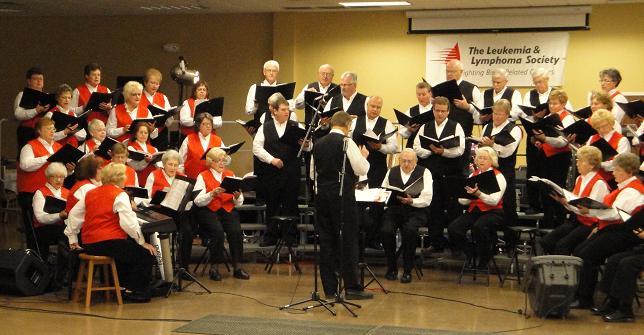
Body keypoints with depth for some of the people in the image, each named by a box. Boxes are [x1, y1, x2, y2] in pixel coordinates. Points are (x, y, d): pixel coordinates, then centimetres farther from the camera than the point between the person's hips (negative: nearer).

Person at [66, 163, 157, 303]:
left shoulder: (90, 194, 15)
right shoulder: (120, 195, -9)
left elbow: (73, 215, 18)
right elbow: (129, 223, -19)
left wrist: (73, 240, 23)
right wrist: (142, 242, -12)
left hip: (89, 245, 9)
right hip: (108, 243, -9)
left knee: (128, 249, 33)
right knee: (146, 255, 1)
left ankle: (122, 286, 32)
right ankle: (133, 291, 2)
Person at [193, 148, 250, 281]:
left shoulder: (231, 175, 16)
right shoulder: (203, 176, 6)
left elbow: (239, 203, 10)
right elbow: (198, 201, -9)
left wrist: (237, 197, -12)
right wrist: (212, 194, -24)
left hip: (228, 210, 3)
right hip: (208, 210, -3)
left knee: (236, 231, -26)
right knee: (218, 231, -31)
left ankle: (237, 267, -17)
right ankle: (214, 267, -18)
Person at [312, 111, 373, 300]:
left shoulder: (319, 144, 8)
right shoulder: (346, 142, -9)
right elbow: (362, 170, -9)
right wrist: (364, 156, 8)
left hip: (322, 194, 6)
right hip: (342, 195, -5)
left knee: (326, 242, 8)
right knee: (348, 242, 0)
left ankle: (329, 288, 10)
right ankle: (352, 288, -1)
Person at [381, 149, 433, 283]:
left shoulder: (424, 173, 5)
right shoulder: (391, 172, 17)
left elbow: (427, 199, -4)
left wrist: (411, 201, -21)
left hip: (415, 211, -3)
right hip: (393, 210, 3)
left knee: (409, 230, -35)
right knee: (386, 230, -29)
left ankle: (407, 271, -19)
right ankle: (391, 268, -8)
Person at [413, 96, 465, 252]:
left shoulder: (456, 127, 2)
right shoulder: (425, 127, 11)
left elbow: (460, 150, -9)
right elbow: (417, 149, 3)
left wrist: (443, 151, -21)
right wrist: (431, 151, -12)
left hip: (451, 174, -3)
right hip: (431, 173, 3)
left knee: (453, 209, 0)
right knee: (434, 209, 6)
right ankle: (436, 242, 15)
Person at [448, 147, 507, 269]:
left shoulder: (498, 176, -1)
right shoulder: (473, 175, 14)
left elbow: (494, 200, -17)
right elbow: (464, 201, 8)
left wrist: (478, 194, -32)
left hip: (493, 213, -5)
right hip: (473, 211, 5)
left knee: (479, 227, -37)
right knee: (453, 228, -22)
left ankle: (484, 260, -12)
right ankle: (471, 254, 2)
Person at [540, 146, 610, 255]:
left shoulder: (599, 183, -11)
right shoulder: (579, 179, 13)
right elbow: (572, 206, 12)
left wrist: (566, 202, -24)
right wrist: (562, 200, -7)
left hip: (590, 224, -7)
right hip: (576, 220, 8)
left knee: (562, 245, -26)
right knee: (546, 241, -10)